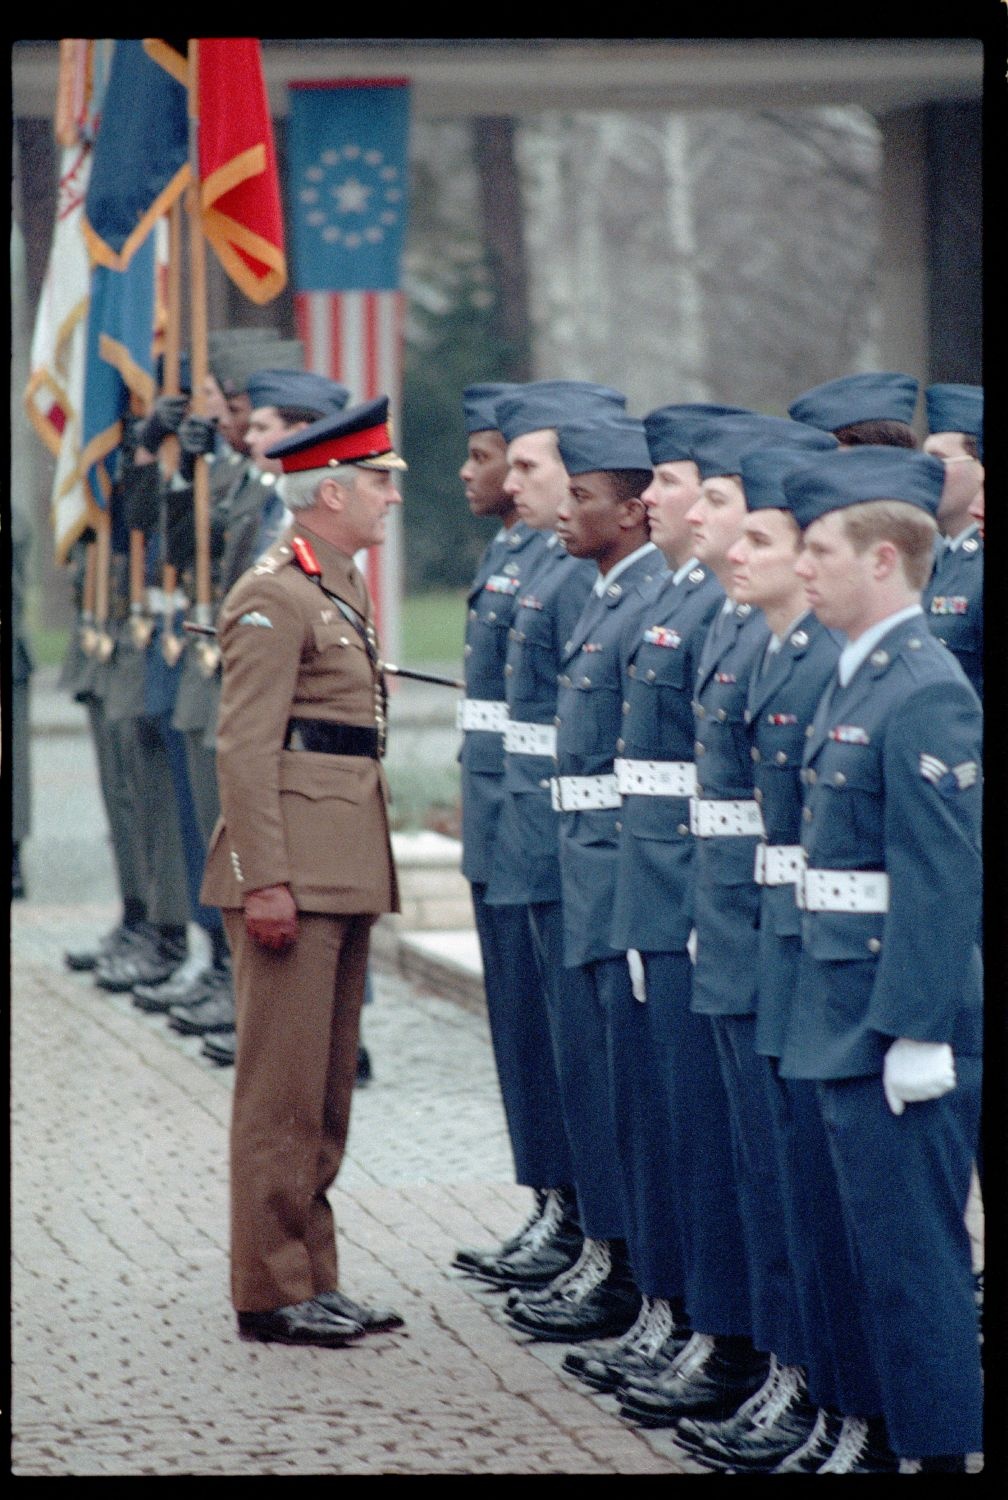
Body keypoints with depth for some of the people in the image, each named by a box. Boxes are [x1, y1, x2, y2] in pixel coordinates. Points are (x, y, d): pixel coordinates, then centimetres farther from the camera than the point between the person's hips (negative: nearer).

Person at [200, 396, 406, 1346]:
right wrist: (264, 879, -22)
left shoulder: (341, 590, 17)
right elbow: (244, 750, -17)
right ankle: (272, 1293, 1)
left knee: (326, 1089, 13)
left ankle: (314, 1280, 19)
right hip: (296, 873, -10)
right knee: (282, 1087, -4)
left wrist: (364, 873, 19)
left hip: (344, 869, 10)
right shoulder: (273, 598, -12)